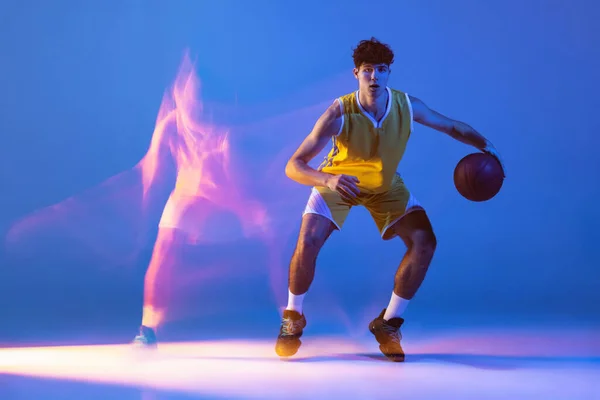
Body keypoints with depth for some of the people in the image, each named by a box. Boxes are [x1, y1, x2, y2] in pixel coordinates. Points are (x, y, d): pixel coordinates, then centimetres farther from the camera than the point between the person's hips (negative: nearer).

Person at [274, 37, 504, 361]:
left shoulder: (408, 106, -23)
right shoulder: (339, 114, -32)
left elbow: (453, 127, -5)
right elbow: (293, 166, -34)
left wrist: (484, 145, -24)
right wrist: (328, 179, -54)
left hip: (386, 186, 3)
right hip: (337, 182, -3)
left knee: (425, 243, -13)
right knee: (307, 243, -23)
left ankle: (388, 323, 5)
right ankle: (292, 318, 6)